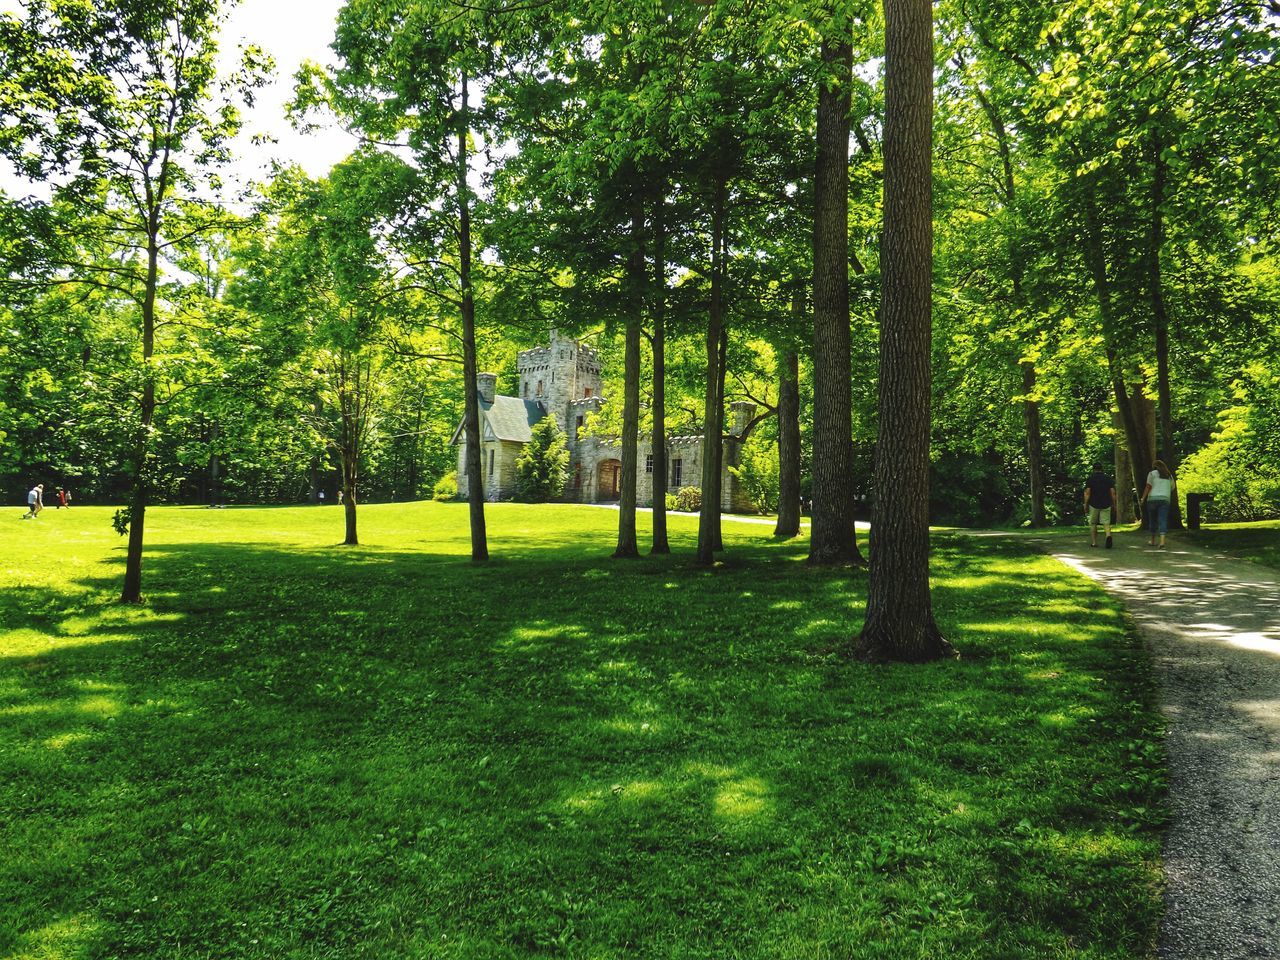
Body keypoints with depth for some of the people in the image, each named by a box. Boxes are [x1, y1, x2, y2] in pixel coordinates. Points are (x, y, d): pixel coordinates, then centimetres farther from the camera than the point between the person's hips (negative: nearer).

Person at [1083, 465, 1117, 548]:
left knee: (1093, 523, 12)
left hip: (1093, 504, -1)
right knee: (1106, 523, 0)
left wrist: (1086, 504, -2)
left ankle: (1094, 542, 14)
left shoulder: (1090, 479, -1)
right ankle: (1108, 536, -28)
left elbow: (1087, 493, -8)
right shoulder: (1108, 479, 5)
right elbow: (1113, 492, 0)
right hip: (1106, 505, 1)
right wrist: (1113, 504, 7)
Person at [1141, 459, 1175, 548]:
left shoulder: (1152, 473, 3)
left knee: (1153, 520, 10)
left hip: (1153, 499, -2)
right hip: (1165, 500, 2)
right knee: (1162, 521, -6)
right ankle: (1162, 542, -21)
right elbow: (1172, 488, 22)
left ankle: (1153, 541, 22)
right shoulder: (1169, 476, 17)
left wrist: (1143, 498, -5)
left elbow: (1148, 487, -5)